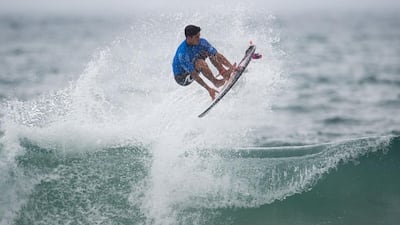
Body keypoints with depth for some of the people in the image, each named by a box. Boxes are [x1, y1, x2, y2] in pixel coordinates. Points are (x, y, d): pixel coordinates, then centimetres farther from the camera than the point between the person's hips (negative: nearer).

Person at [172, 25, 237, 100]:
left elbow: (218, 55, -14)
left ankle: (224, 72, -14)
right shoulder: (182, 54, -34)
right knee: (200, 63, -35)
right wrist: (208, 89, -36)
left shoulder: (201, 42, -14)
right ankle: (215, 82, -20)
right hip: (182, 78, -8)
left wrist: (231, 67, -24)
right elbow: (194, 75, -34)